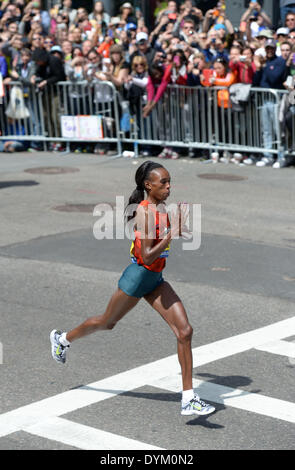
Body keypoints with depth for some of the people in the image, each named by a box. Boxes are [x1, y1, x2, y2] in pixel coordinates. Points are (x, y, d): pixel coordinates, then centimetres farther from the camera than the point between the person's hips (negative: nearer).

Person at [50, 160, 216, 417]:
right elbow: (147, 256, -28)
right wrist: (171, 237, -36)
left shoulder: (160, 207, 3)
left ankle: (189, 399, -2)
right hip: (137, 278, -7)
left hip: (155, 280, 7)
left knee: (185, 331, -6)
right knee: (107, 322, 17)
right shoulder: (144, 213, -23)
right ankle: (63, 339, 47)